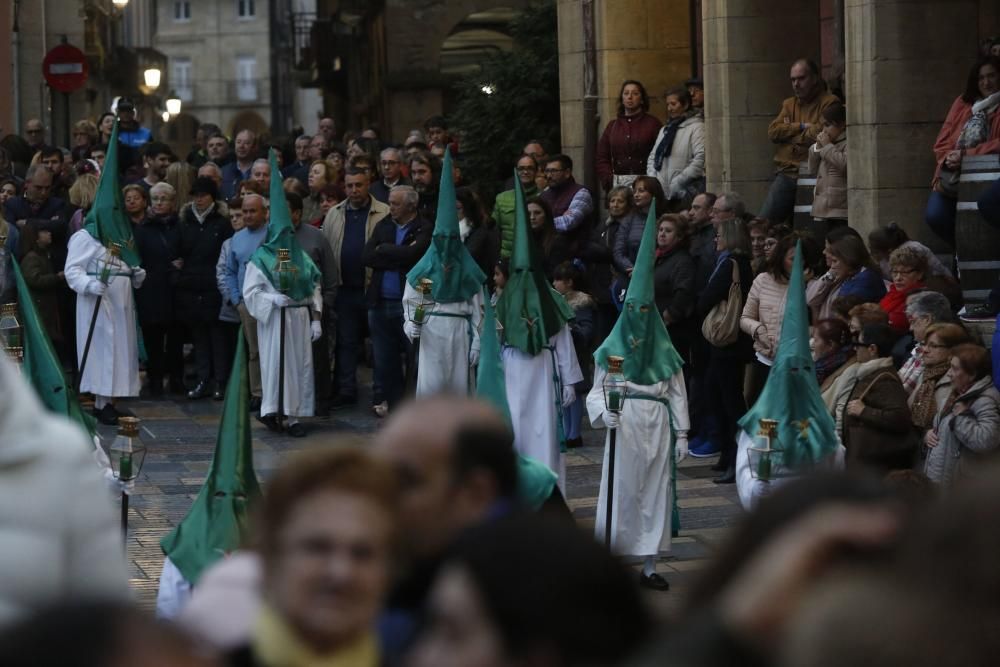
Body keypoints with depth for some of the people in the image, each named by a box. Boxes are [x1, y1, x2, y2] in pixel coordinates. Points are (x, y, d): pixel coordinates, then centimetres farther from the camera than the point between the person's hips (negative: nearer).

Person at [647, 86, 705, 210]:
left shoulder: (696, 127, -3)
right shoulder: (665, 130, 21)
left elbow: (701, 159, -14)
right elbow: (652, 157, 21)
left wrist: (677, 182, -15)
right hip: (662, 193, 6)